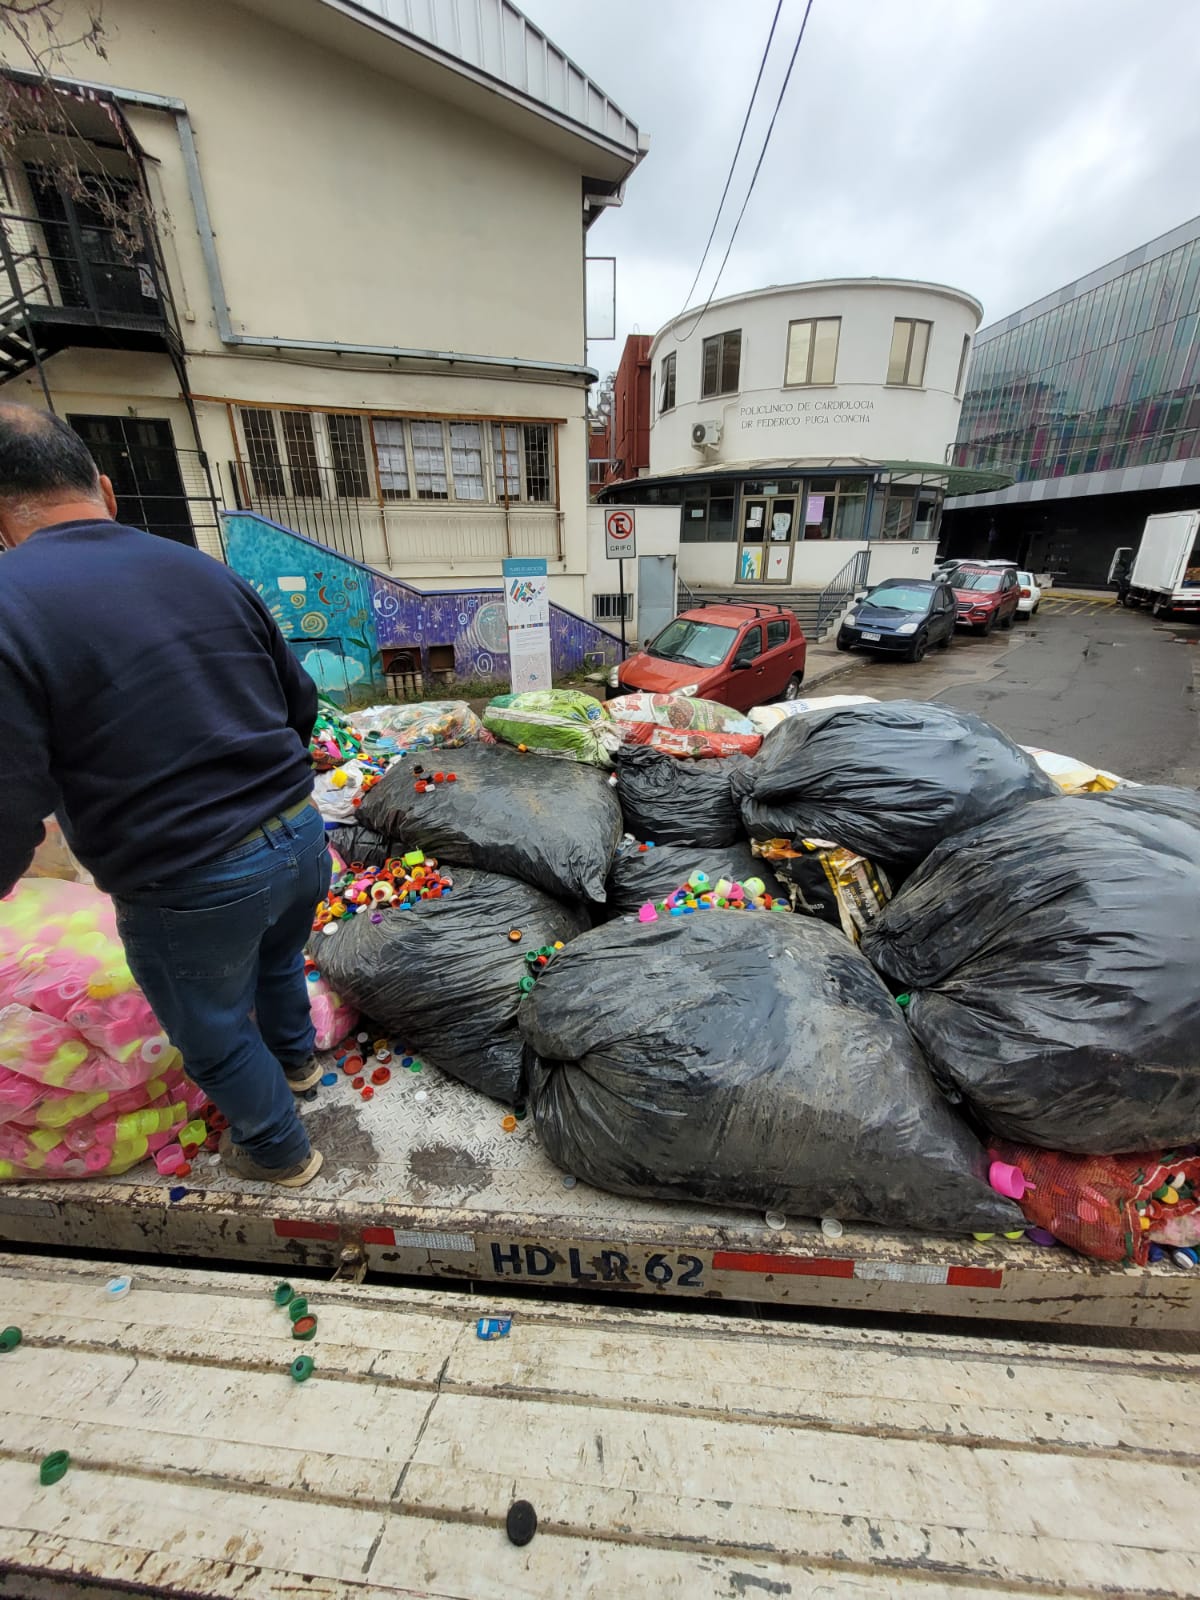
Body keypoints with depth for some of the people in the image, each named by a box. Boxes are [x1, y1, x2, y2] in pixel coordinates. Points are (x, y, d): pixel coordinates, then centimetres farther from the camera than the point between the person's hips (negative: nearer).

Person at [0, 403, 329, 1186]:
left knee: (213, 1035, 23)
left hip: (191, 888, -5)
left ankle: (279, 1151, 48)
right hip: (301, 835, 6)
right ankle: (295, 1058, 62)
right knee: (278, 958, 34)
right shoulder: (209, 572, 0)